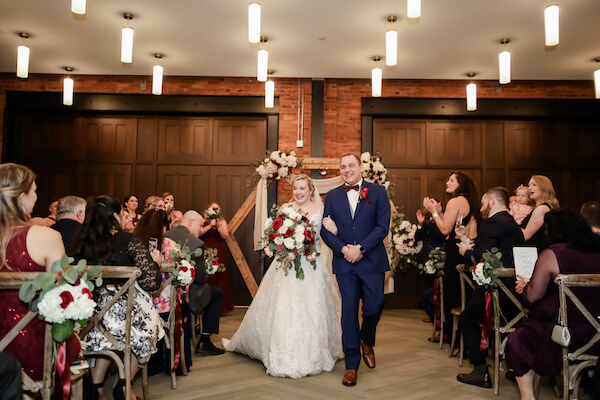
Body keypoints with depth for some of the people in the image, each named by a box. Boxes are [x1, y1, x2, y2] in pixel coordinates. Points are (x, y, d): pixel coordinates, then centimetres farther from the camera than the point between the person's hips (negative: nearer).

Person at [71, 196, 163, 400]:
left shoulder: (82, 244, 2)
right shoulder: (129, 241, -11)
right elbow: (151, 283, -15)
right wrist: (155, 262, 5)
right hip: (127, 315, -4)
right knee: (146, 332, 27)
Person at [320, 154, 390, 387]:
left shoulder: (378, 192, 1)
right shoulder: (332, 196, 7)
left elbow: (383, 226, -6)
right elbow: (325, 230, 4)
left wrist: (360, 249, -15)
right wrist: (343, 249, -12)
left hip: (372, 261, -1)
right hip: (345, 263, 1)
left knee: (374, 307, 4)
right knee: (349, 311, 3)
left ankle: (367, 343, 38)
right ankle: (352, 365, 15)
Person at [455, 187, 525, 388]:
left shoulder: (491, 223, -11)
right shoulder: (513, 223, 19)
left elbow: (485, 257, -21)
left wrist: (466, 251, -2)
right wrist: (473, 247, 15)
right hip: (516, 286, 9)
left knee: (467, 320, 7)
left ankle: (481, 372, 5)